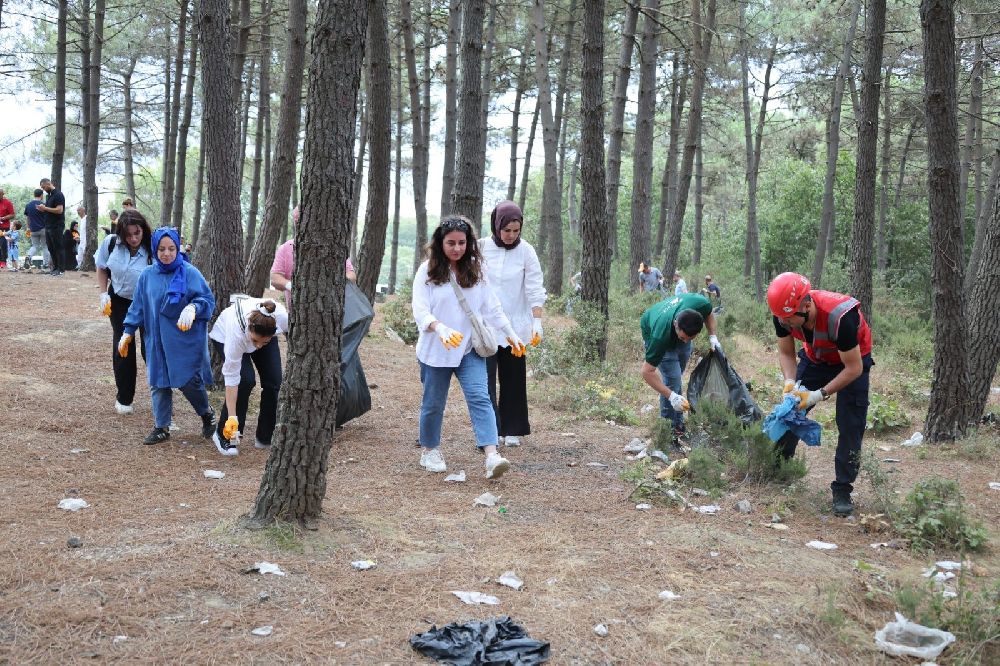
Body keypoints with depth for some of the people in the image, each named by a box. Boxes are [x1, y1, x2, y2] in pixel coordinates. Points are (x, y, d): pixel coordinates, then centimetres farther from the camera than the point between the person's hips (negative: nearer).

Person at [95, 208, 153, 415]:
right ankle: (124, 398, 20)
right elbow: (102, 268, 4)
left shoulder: (152, 251, -28)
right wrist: (104, 293, -5)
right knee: (122, 349, 6)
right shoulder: (111, 243, -16)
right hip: (119, 301, 3)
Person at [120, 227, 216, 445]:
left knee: (188, 381, -5)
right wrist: (128, 332, 10)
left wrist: (193, 308, -28)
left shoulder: (189, 273, -7)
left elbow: (208, 300, -8)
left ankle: (207, 414, 22)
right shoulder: (147, 276, 5)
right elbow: (137, 306, 13)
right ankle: (161, 427, 18)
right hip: (157, 341, 4)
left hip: (185, 339, -4)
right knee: (158, 383, 7)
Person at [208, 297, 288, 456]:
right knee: (245, 380, -22)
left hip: (264, 333, 3)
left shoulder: (282, 317, -40)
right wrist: (232, 418, -37)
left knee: (274, 381, -11)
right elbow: (231, 378, -38)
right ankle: (224, 435, -6)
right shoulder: (237, 332, -44)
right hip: (224, 336, -3)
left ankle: (265, 438, 5)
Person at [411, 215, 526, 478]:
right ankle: (429, 450, 32)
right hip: (435, 350, -2)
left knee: (480, 398, -13)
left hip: (470, 348, 2)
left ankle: (492, 456, -23)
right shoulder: (428, 271, -7)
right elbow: (420, 310, -15)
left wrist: (511, 334, 9)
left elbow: (491, 307, 10)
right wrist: (440, 328, -33)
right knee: (433, 403, 10)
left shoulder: (475, 270, 4)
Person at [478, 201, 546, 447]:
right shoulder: (481, 248, -3)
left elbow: (535, 289, -4)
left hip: (515, 325, 1)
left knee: (513, 378, 8)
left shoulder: (526, 251, -3)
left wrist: (537, 321, -12)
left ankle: (512, 430, 18)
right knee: (486, 377, -7)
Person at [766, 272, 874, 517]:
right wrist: (790, 382, -26)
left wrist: (819, 394, -35)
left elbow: (853, 368, -31)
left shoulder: (840, 316, -42)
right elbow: (786, 353, -8)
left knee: (850, 427, -9)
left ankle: (842, 491, 0)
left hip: (852, 361, -5)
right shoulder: (783, 315, -26)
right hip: (815, 358, 5)